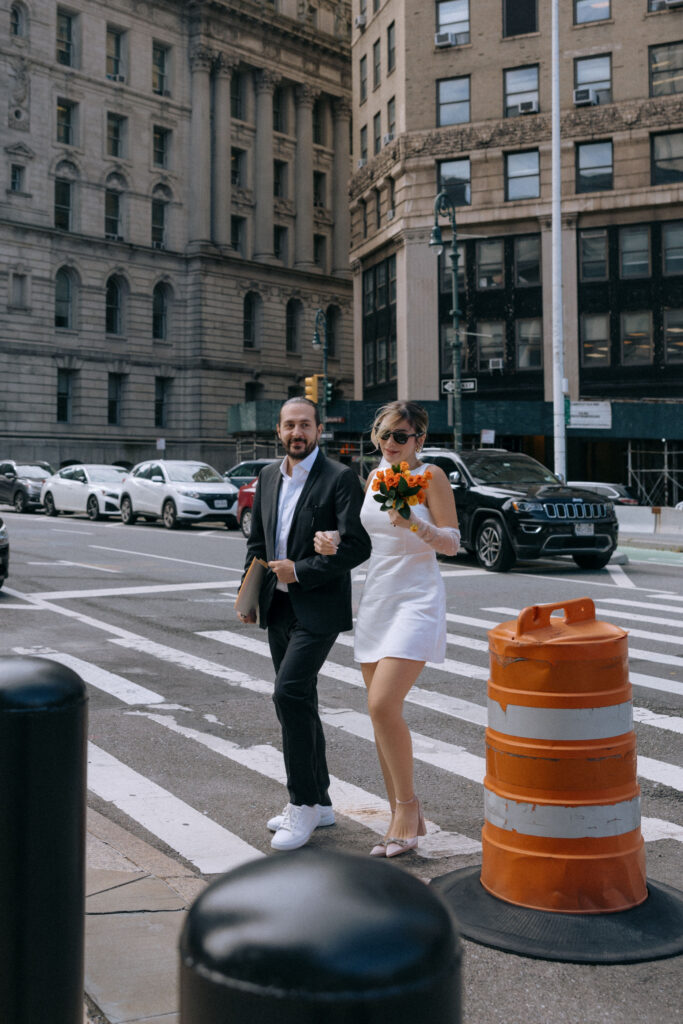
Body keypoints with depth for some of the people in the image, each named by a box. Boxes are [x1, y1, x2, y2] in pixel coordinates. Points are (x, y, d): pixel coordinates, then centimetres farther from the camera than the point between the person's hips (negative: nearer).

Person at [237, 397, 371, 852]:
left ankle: (304, 805, -6)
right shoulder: (269, 477, 11)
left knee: (289, 693, -17)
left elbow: (358, 546, -17)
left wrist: (300, 570, -18)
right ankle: (318, 801, 24)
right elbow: (257, 541, 19)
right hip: (279, 607, 7)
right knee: (299, 700, 13)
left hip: (318, 608, -7)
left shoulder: (340, 478, -10)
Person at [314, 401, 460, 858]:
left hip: (417, 601, -7)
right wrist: (330, 540, 1)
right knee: (383, 711, 7)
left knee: (383, 704, -18)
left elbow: (452, 542, -8)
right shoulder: (374, 477, 13)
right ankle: (407, 819, 18)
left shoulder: (431, 476, -5)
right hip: (376, 598, 7)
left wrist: (414, 525, -25)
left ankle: (406, 806, 0)